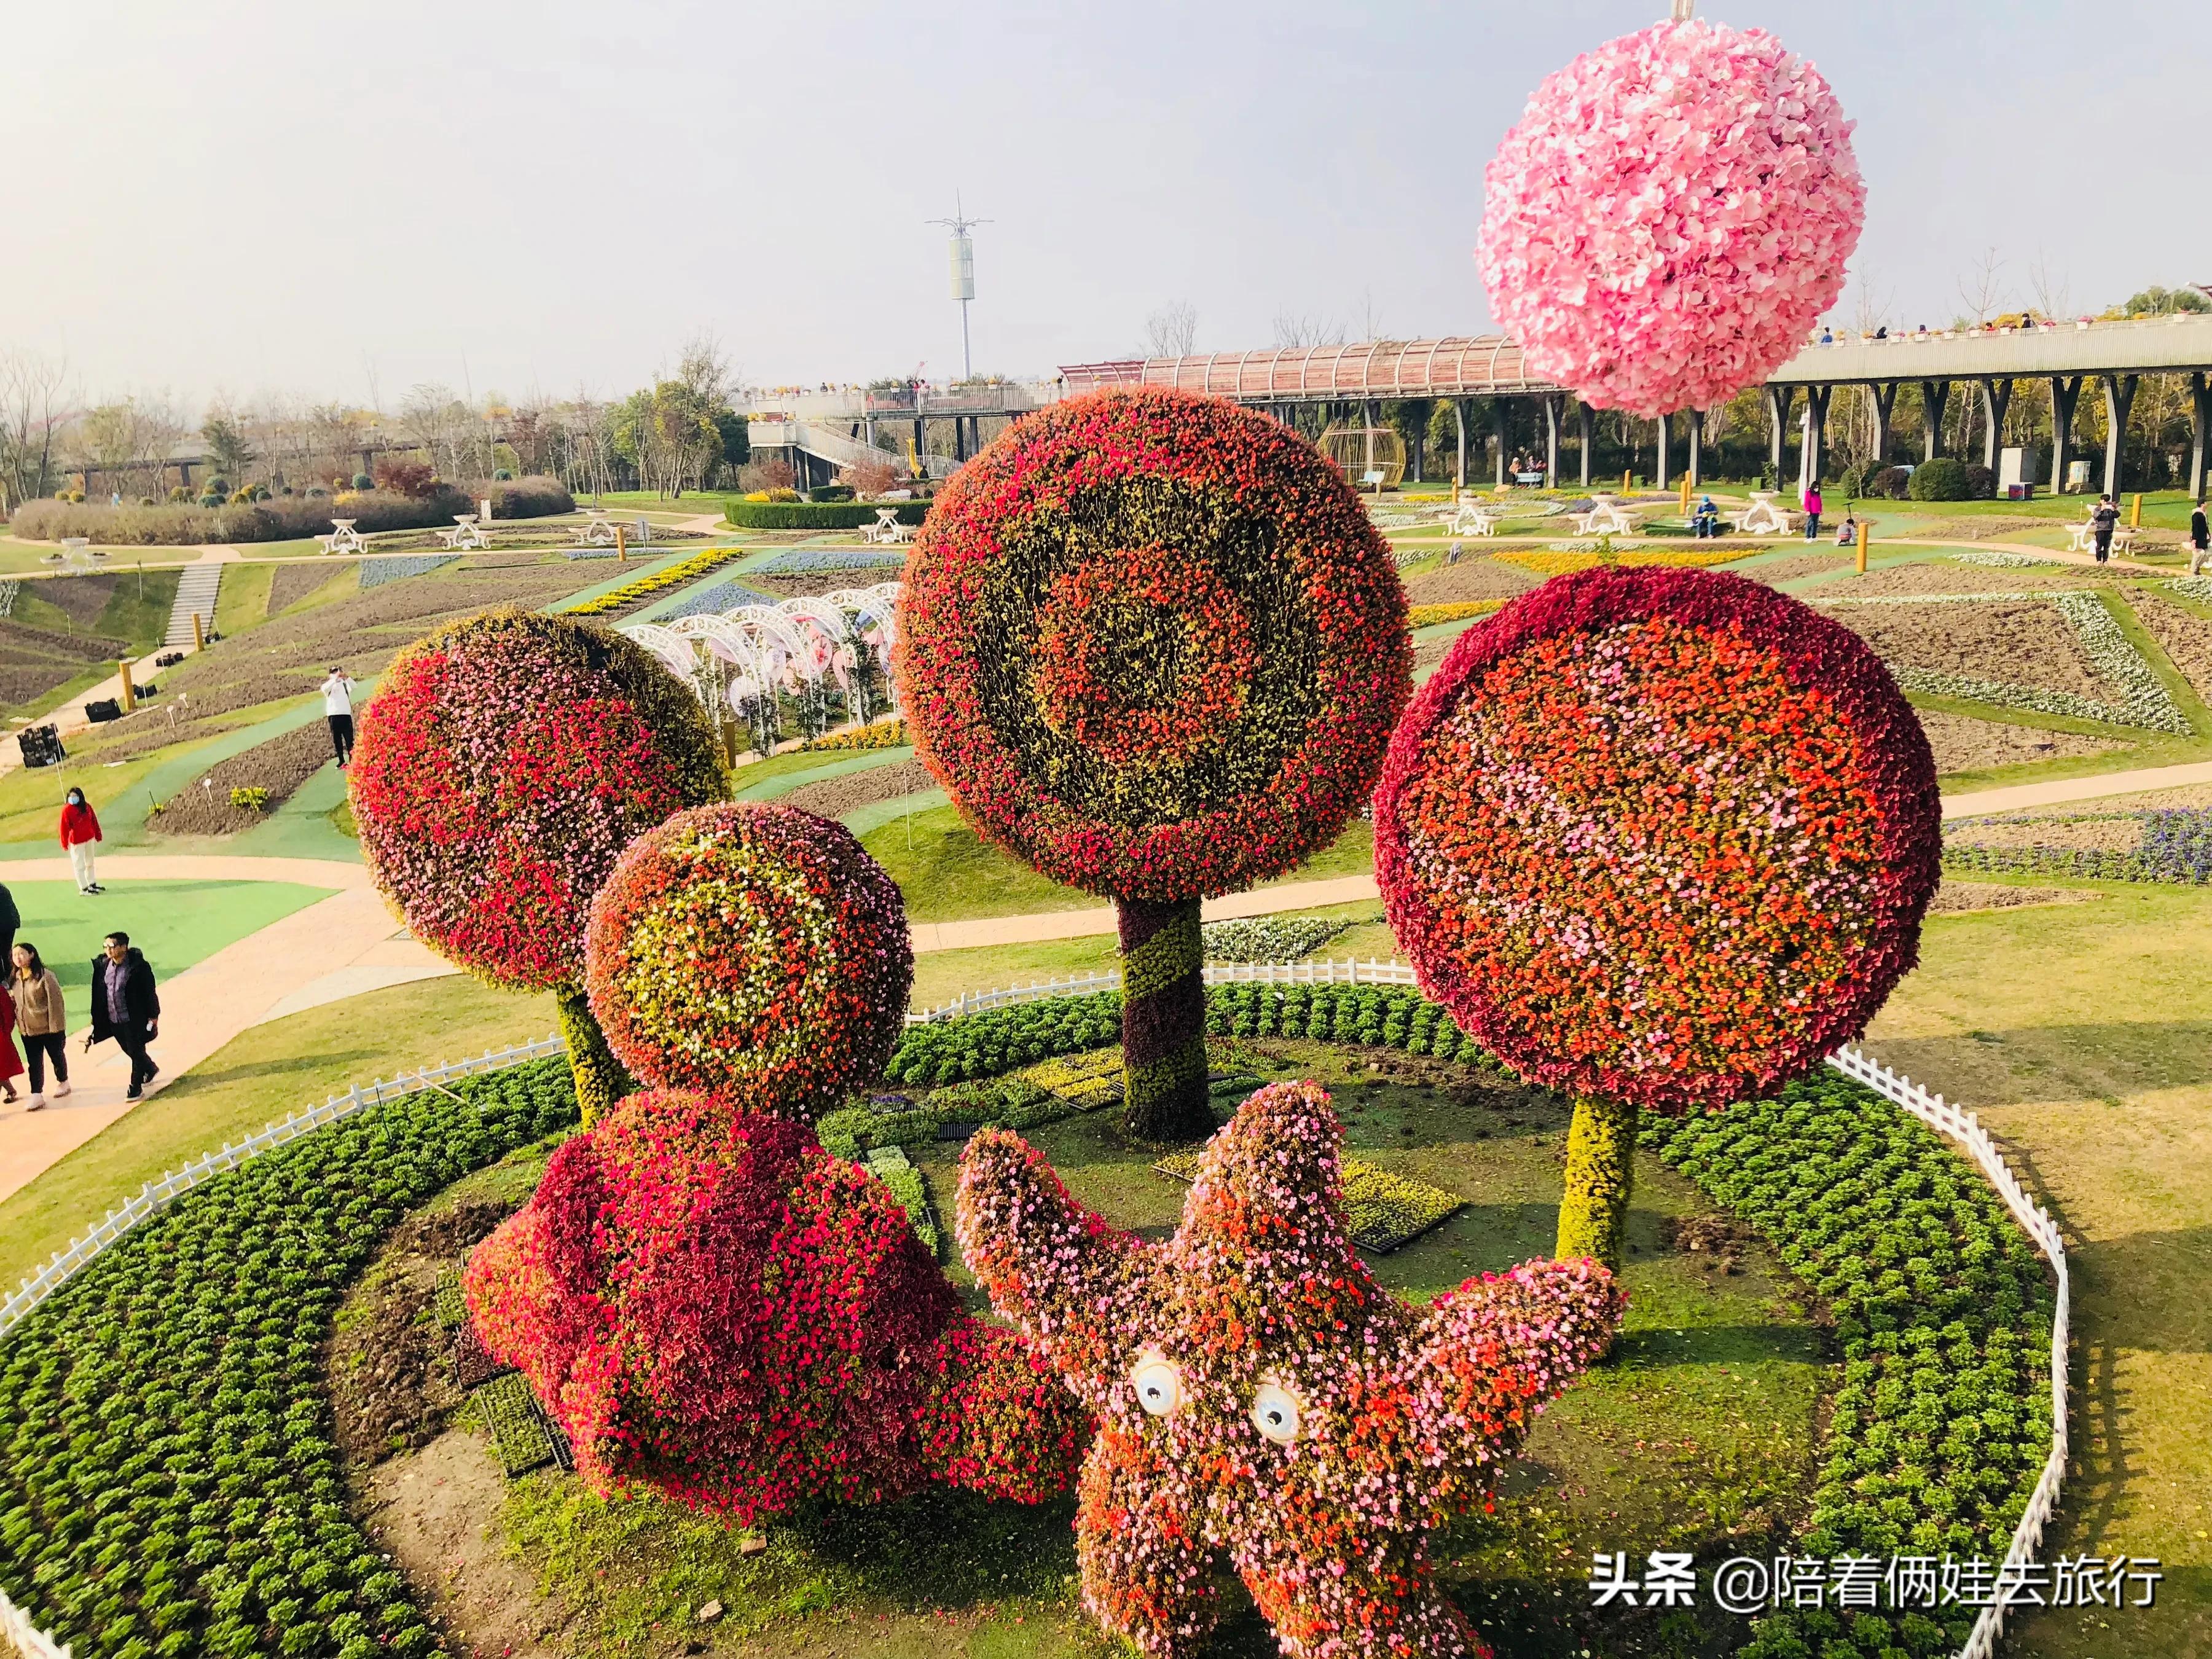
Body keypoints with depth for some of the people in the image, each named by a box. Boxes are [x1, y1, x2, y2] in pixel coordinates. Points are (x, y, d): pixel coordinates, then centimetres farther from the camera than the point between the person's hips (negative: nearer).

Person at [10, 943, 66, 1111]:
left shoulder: (45, 975, -16)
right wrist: (18, 1022, 7)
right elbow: (13, 1001, 15)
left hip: (48, 1028, -5)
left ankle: (62, 1083, 36)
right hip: (27, 1029, 5)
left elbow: (55, 1001, -16)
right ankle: (37, 1096, 3)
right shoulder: (14, 978, 4)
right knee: (34, 1063, 3)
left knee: (57, 1056, 15)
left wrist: (56, 1026, -17)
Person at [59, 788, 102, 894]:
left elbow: (94, 821, 8)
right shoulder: (66, 809, -14)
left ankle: (92, 884, 31)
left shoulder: (87, 806, -1)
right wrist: (65, 844, -15)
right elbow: (64, 827, -14)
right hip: (76, 841, -5)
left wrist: (97, 835, 12)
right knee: (79, 865, 2)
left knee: (90, 863, 19)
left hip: (89, 838, 5)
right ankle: (84, 888, 9)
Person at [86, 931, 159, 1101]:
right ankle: (150, 1069, 45)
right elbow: (98, 993, 9)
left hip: (133, 1021, -6)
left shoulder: (138, 967, -17)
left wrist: (153, 1017, -9)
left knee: (136, 1052, 5)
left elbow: (149, 993, -11)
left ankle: (136, 1088, 18)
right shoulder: (103, 965, 0)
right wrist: (96, 1018, 11)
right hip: (113, 1020, 6)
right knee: (129, 1050, 21)